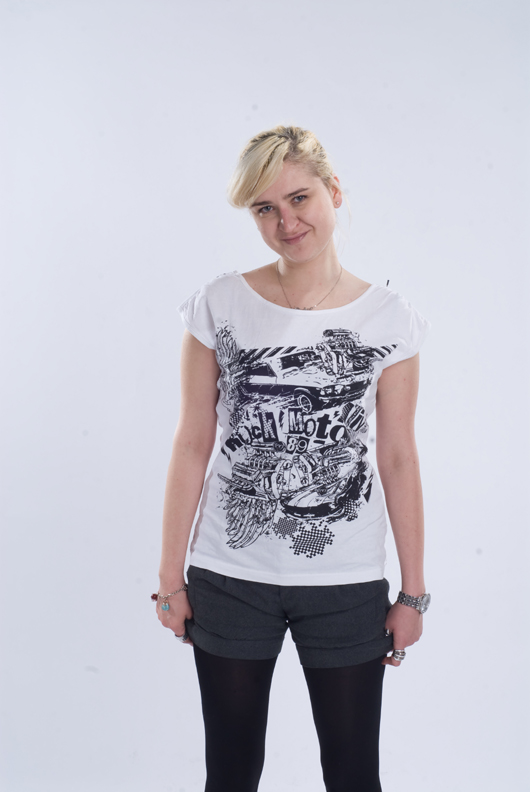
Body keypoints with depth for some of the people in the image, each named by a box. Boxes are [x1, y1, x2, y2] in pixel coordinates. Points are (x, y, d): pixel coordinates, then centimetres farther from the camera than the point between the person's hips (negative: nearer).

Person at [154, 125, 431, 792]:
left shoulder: (388, 319, -2)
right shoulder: (220, 306, -2)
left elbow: (399, 460, 1)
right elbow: (192, 445, 0)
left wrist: (413, 592, 3)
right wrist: (170, 577, 1)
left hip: (347, 585, 0)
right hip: (230, 579, 0)